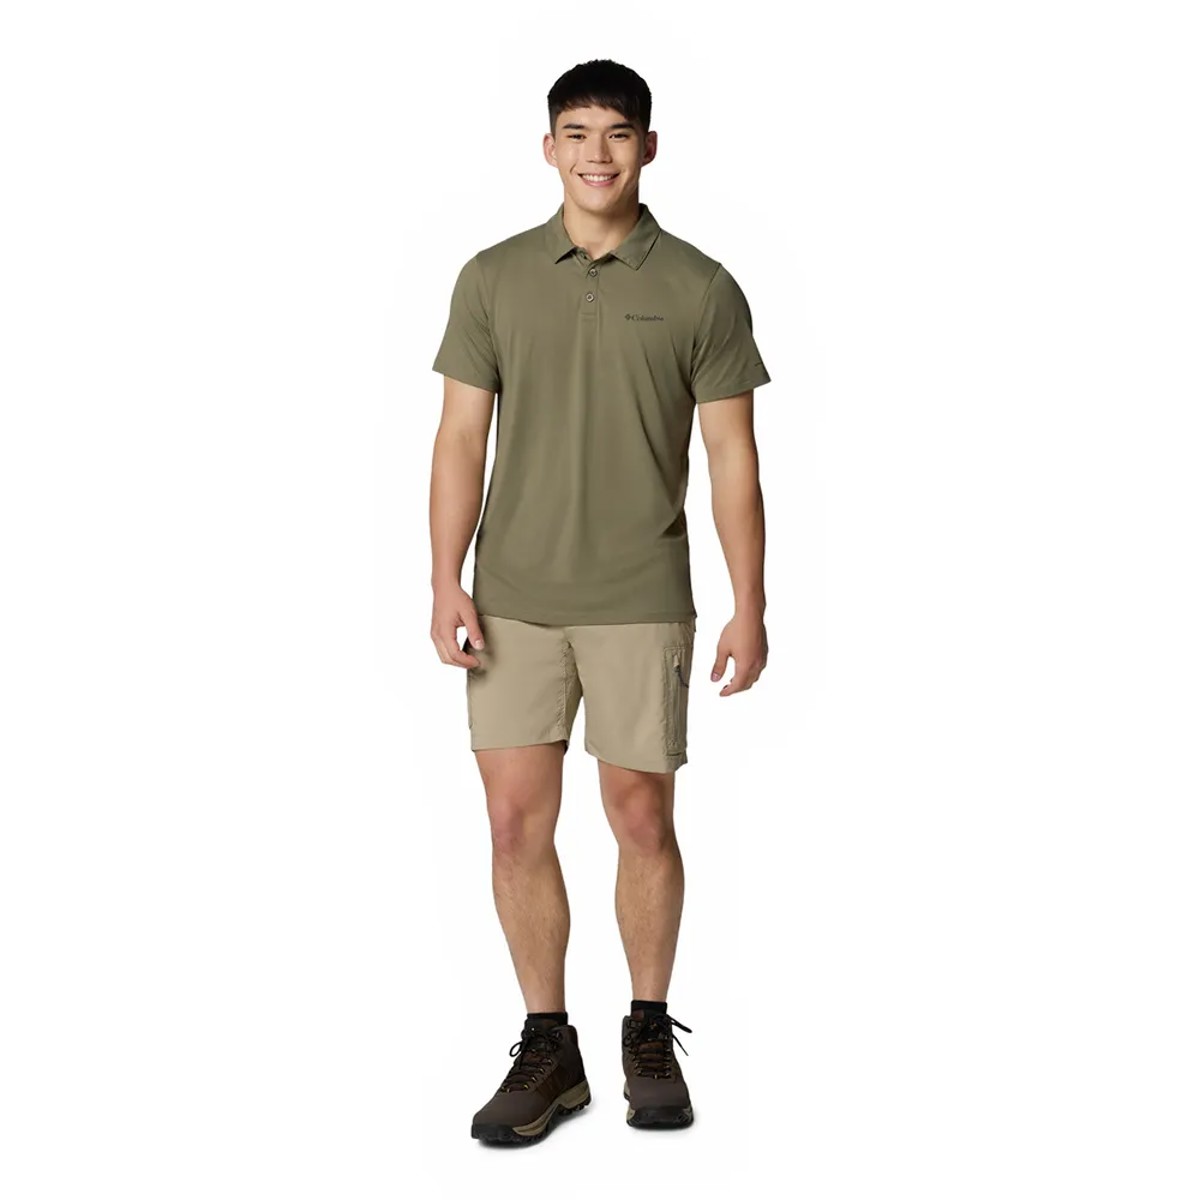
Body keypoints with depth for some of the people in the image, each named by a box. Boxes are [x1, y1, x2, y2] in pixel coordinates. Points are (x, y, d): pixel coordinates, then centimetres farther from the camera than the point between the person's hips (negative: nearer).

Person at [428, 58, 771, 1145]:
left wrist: (751, 607, -3)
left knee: (643, 819, 5)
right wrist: (446, 583, -3)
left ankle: (651, 1034, 24)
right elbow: (461, 438, 5)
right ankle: (547, 1047, 16)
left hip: (640, 601, -2)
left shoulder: (702, 289, 0)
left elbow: (733, 458, 0)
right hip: (514, 597, 2)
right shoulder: (494, 278, 5)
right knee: (518, 822, 3)